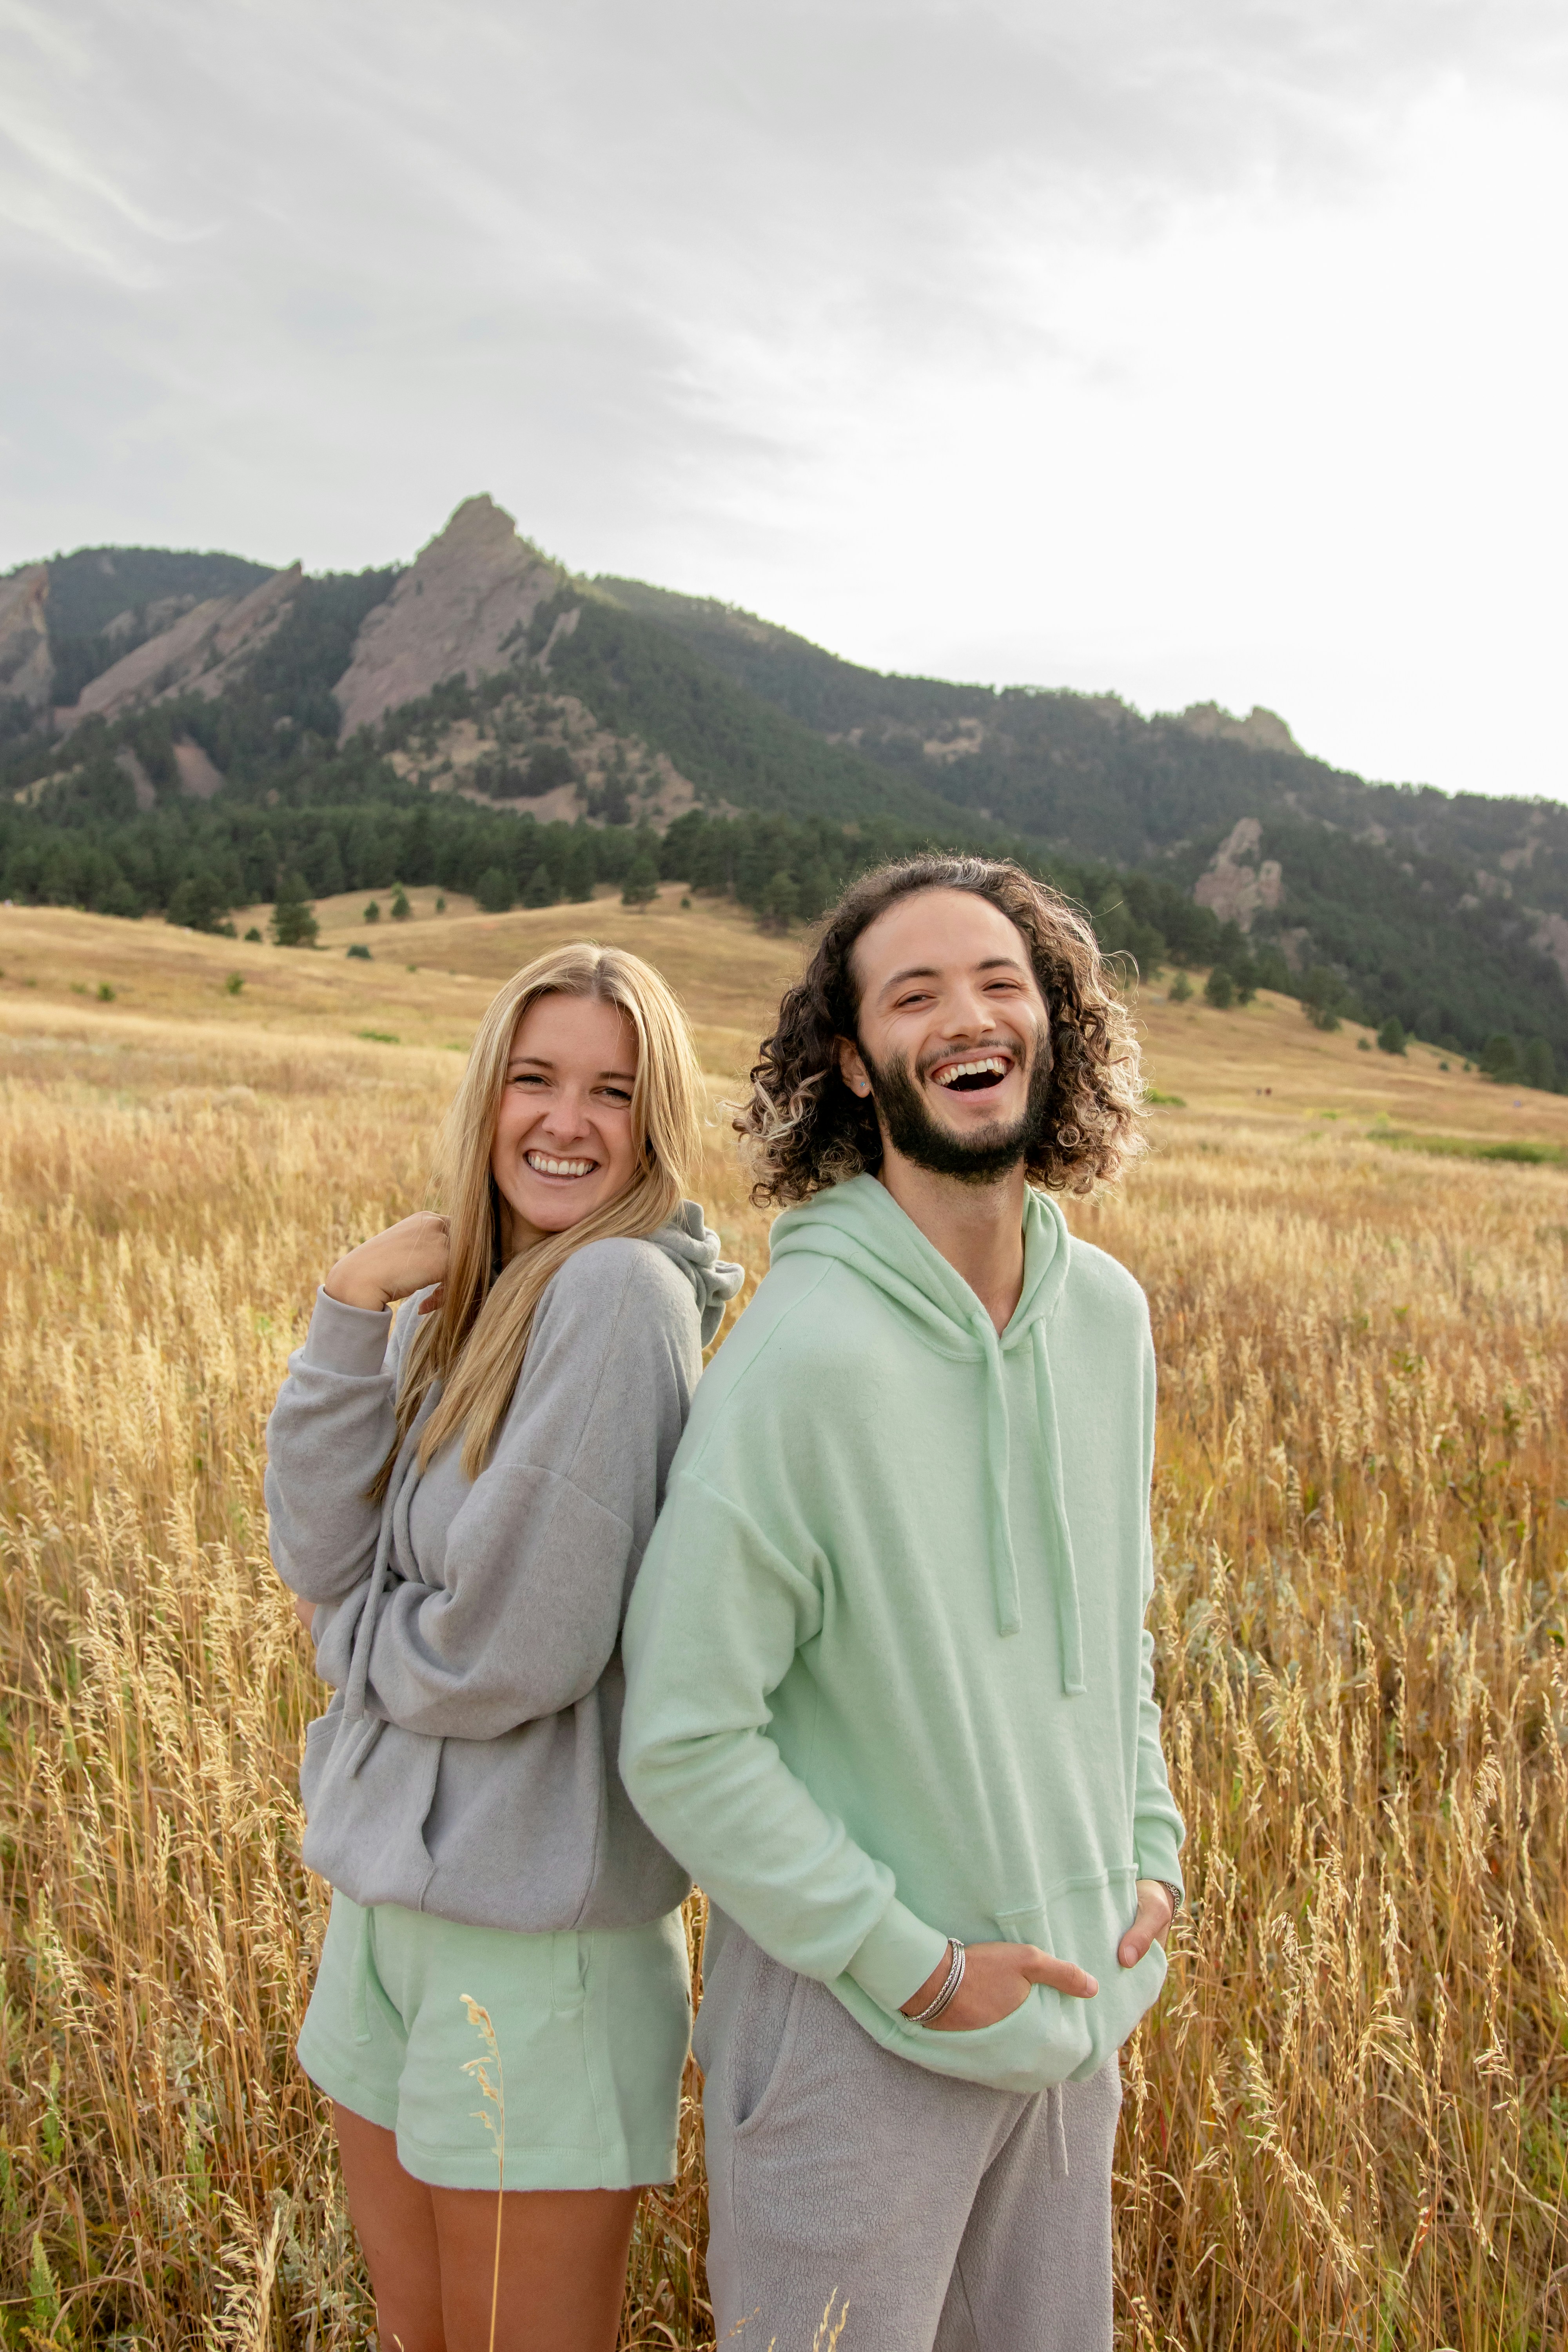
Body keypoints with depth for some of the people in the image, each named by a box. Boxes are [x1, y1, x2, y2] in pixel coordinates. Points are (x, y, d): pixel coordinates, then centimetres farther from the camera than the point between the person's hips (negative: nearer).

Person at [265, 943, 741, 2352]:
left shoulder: (622, 1290, -20)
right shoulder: (451, 1299, 4)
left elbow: (520, 1647, -23)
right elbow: (321, 1558, -3)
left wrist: (350, 1635, -3)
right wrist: (353, 1313, -12)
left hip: (539, 1931, -7)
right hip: (387, 1891, 7)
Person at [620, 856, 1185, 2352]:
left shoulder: (1106, 1313, -1)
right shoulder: (805, 1356, -23)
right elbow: (683, 1739, -20)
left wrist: (1148, 1845, 4)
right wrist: (909, 1961, -15)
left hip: (1077, 2010, 6)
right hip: (855, 2027, -6)